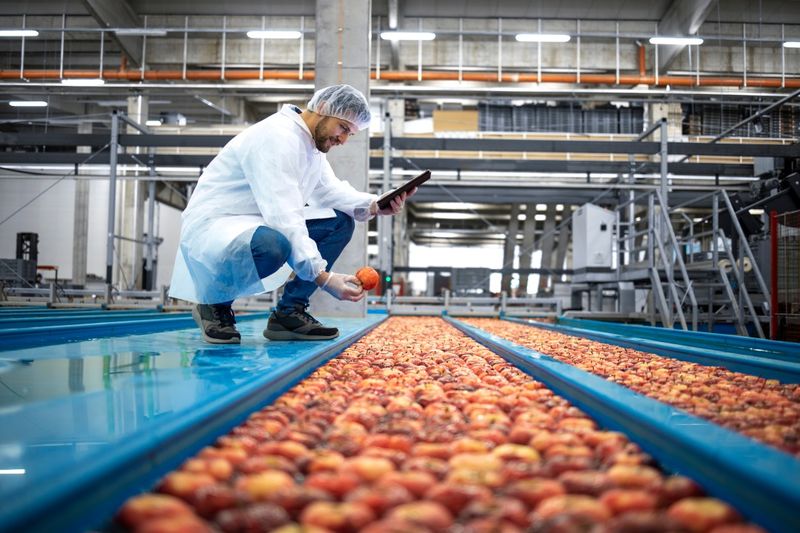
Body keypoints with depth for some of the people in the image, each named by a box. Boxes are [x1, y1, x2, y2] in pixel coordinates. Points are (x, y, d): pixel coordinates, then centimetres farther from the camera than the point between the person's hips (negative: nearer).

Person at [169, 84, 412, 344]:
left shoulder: (310, 141, 9)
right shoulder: (277, 137, -23)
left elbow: (330, 190, 6)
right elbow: (283, 217, -31)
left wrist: (373, 205, -14)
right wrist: (324, 278, -37)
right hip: (212, 226, -10)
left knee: (341, 222, 1)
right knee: (273, 244, -41)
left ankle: (289, 312, 1)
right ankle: (215, 303, -9)